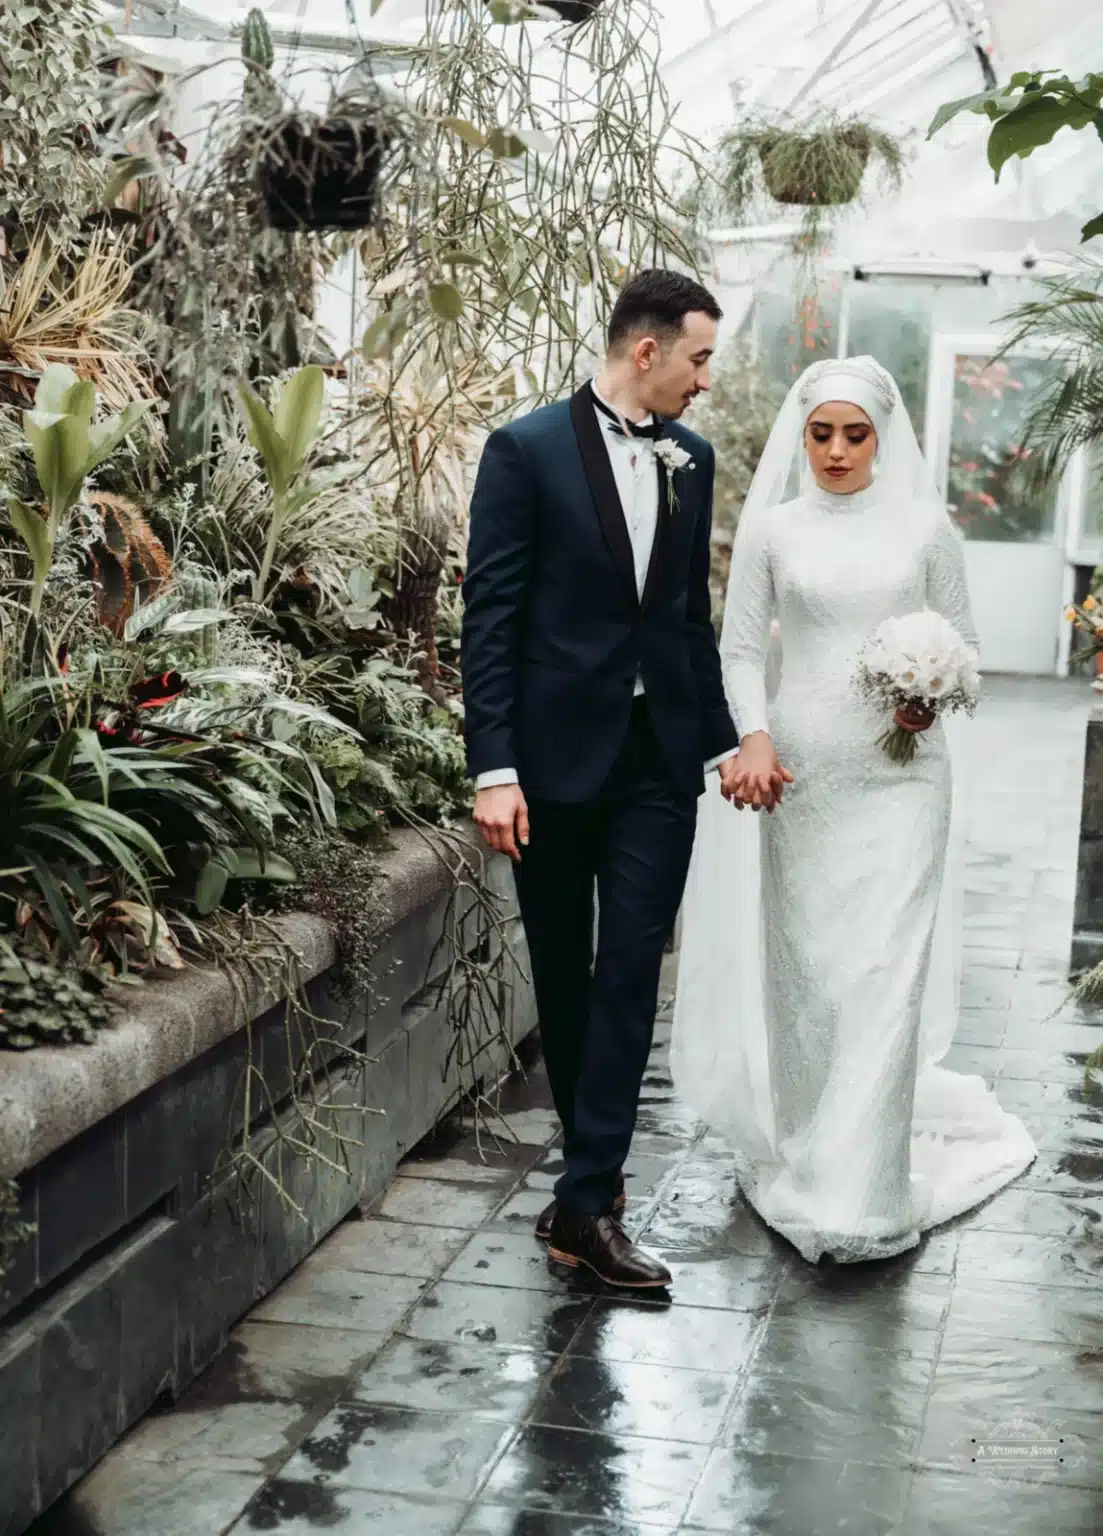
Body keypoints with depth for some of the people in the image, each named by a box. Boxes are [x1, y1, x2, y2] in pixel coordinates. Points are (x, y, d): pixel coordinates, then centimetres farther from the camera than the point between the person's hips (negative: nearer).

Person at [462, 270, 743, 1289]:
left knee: (630, 972, -3)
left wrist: (722, 740, 15)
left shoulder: (691, 460, 9)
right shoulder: (527, 451, -7)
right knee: (562, 973, 10)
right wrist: (494, 769, -14)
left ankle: (588, 1200, 0)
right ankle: (595, 1163, 28)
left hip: (660, 758, 4)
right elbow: (490, 620, -9)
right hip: (558, 753, -3)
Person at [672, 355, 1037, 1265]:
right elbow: (740, 647, 5)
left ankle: (860, 1193, -2)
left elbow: (961, 639, 9)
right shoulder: (772, 527, 4)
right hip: (801, 770, 1)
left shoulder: (924, 527, 3)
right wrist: (753, 736, -11)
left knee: (884, 974, -7)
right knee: (804, 967, 7)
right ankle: (805, 1145, 26)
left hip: (900, 772, -1)